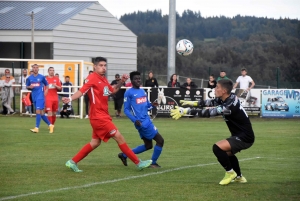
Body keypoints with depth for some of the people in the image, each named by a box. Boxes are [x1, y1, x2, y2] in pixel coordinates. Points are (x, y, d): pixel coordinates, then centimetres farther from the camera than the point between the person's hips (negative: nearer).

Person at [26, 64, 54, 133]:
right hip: (34, 96, 5)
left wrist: (46, 91, -4)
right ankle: (50, 125, 23)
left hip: (40, 96, -5)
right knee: (41, 113, 9)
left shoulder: (42, 77, 0)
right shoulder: (29, 78, 8)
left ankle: (36, 128, -18)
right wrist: (29, 87, -7)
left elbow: (47, 85, 11)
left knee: (38, 111, -17)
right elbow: (27, 86, 15)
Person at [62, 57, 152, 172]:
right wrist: (70, 99, -37)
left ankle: (72, 162, 17)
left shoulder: (103, 79, 13)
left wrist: (121, 82, 11)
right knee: (119, 137, -6)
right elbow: (82, 91, -21)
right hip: (98, 116, -10)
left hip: (103, 116, 10)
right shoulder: (92, 78, -13)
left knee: (95, 142, 13)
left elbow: (112, 90, 27)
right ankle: (138, 163, -1)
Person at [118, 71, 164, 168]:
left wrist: (152, 105, -2)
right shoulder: (129, 93, -8)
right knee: (160, 140, -6)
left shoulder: (143, 91, 15)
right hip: (142, 122, -9)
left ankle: (124, 155, 25)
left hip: (146, 121, 9)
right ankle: (153, 163, 8)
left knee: (148, 145, 17)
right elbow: (126, 110, -9)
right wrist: (134, 120, -21)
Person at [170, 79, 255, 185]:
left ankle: (230, 173, -3)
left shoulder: (229, 106, -28)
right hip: (242, 134, 10)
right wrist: (194, 103, 14)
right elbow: (212, 102, 17)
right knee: (227, 152, 30)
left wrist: (185, 111, -29)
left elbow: (208, 113, -30)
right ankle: (239, 177, 42)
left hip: (244, 138, -10)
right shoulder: (228, 99, 0)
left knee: (217, 147, -22)